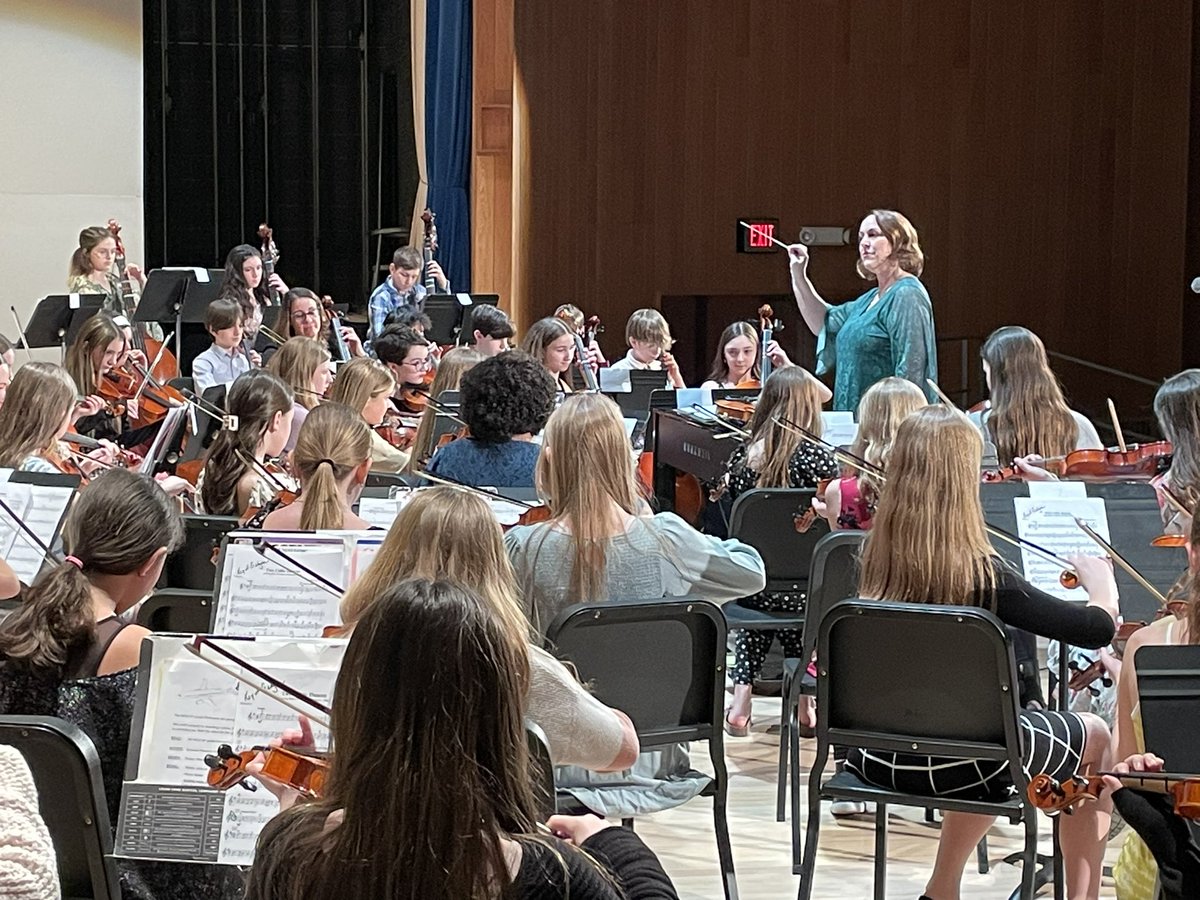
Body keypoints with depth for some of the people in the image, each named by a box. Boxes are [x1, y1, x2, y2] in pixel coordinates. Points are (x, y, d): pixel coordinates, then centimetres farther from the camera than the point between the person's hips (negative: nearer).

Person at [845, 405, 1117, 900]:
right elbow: (1099, 628, -19)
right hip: (958, 765, -5)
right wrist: (1101, 580, 3)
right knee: (1096, 736, 22)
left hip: (877, 759, 5)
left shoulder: (872, 559, -9)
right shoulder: (981, 574, -23)